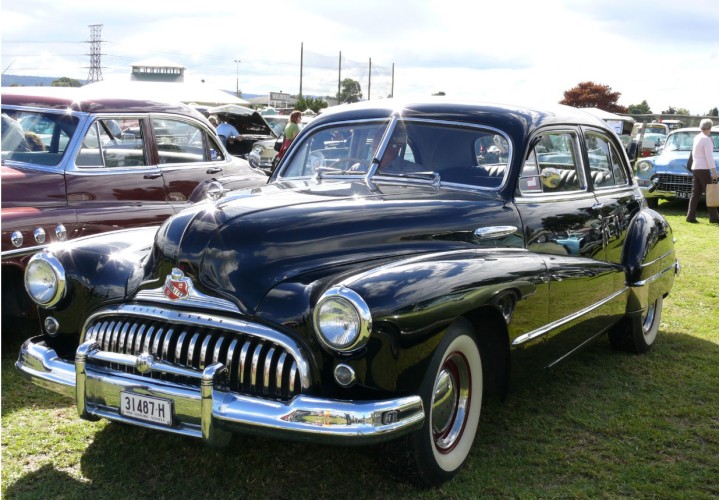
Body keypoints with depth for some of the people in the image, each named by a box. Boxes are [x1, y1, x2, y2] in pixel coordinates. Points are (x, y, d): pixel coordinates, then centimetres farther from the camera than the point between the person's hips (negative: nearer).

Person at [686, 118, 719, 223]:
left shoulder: (696, 138, 11)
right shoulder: (707, 140, -13)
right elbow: (709, 157, -17)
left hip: (695, 168, 8)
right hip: (703, 169, -8)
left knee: (695, 193, 7)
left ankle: (691, 216, 2)